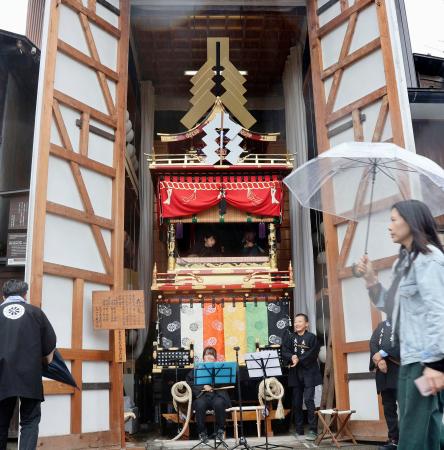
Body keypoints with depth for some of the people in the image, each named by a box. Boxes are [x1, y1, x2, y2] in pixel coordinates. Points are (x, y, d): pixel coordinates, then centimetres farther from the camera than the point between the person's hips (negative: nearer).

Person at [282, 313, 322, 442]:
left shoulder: (311, 337, -2)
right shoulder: (289, 337, 9)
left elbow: (312, 354, -12)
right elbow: (284, 352, 1)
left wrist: (299, 360, -18)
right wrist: (291, 357, -18)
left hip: (308, 373, -4)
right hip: (295, 374, 4)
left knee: (308, 400, -11)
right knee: (296, 402, 7)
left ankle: (312, 430, -6)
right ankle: (299, 430, 17)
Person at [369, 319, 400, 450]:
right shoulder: (381, 325, 21)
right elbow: (373, 342, 9)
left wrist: (382, 353, -14)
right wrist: (379, 360, -10)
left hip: (399, 369, -5)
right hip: (383, 372, 5)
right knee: (388, 407, 6)